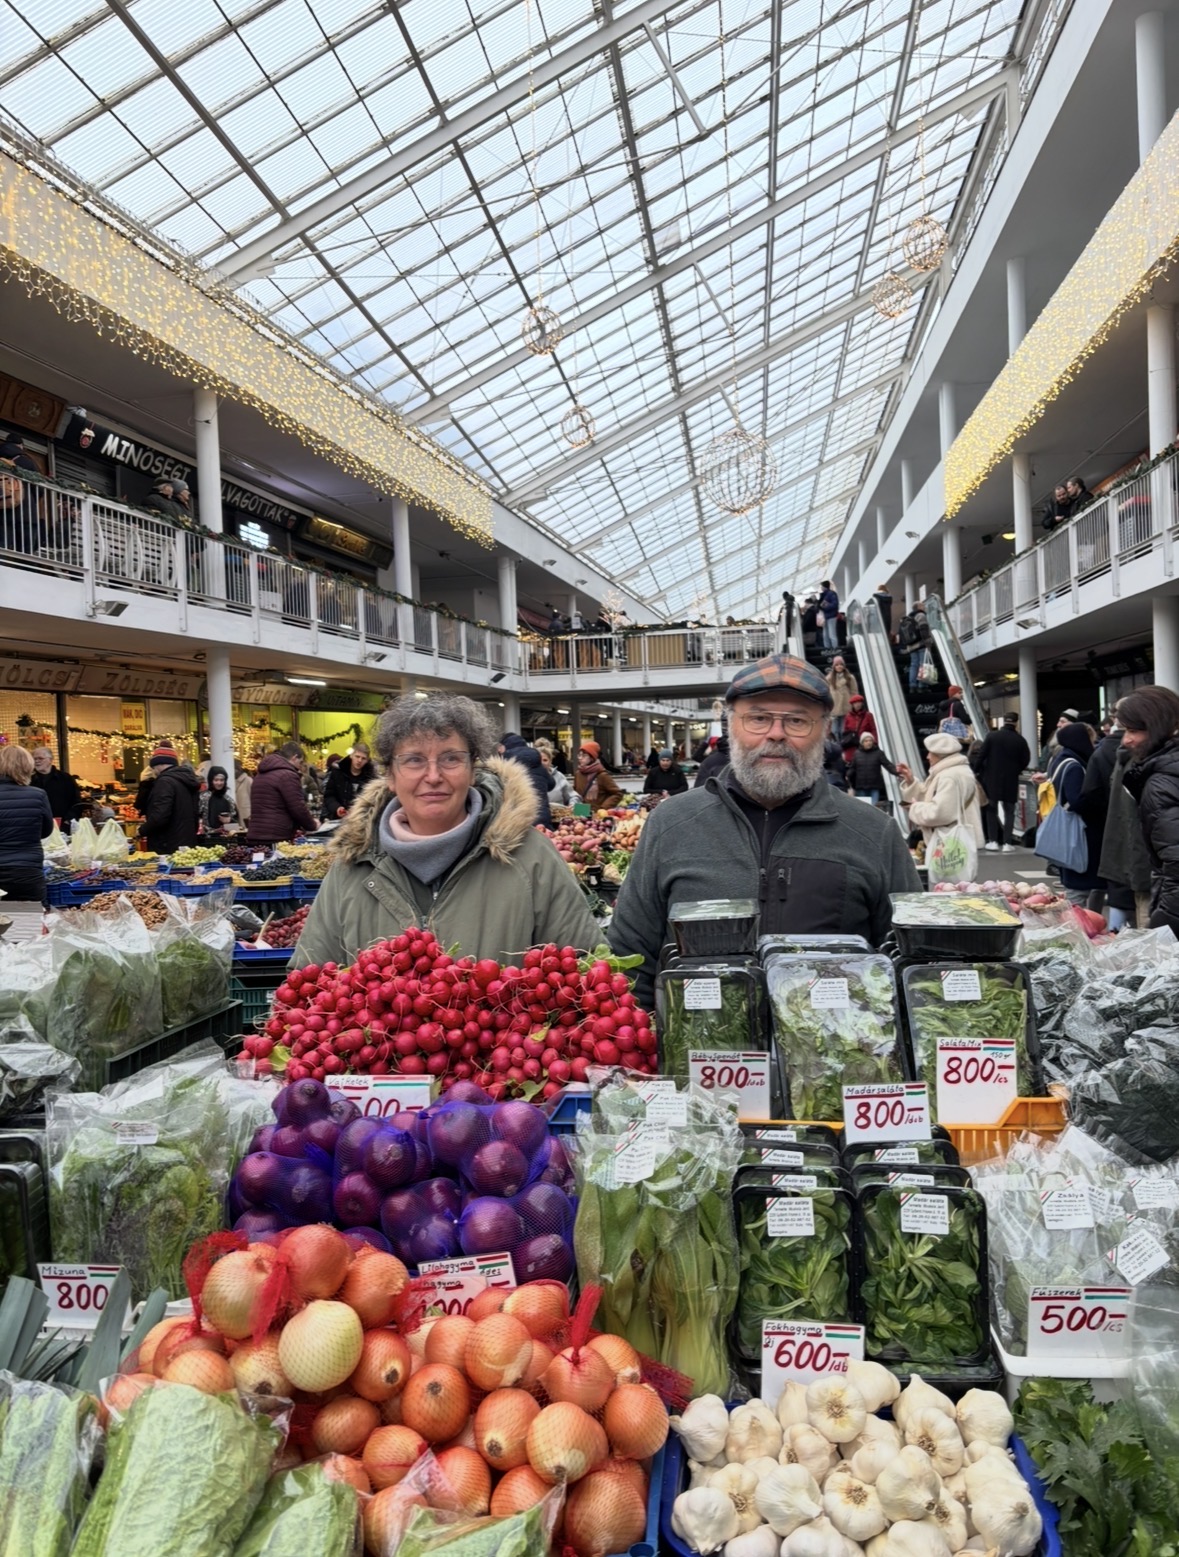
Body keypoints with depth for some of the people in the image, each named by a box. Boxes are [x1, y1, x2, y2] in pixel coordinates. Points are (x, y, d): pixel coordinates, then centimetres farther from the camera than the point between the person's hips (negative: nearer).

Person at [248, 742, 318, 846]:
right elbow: (298, 809, -12)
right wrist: (312, 825, 5)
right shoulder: (288, 775, -9)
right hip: (277, 839, -9)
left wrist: (295, 827, 27)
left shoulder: (260, 775, 20)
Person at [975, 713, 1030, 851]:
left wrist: (975, 771, 3)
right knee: (1009, 811, 10)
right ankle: (1007, 842, 5)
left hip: (991, 779, 0)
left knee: (991, 810, 12)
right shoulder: (1020, 740, -5)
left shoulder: (991, 736, -8)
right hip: (1011, 781, 1)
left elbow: (981, 756, -8)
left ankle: (993, 841, 9)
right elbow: (1025, 761, 1)